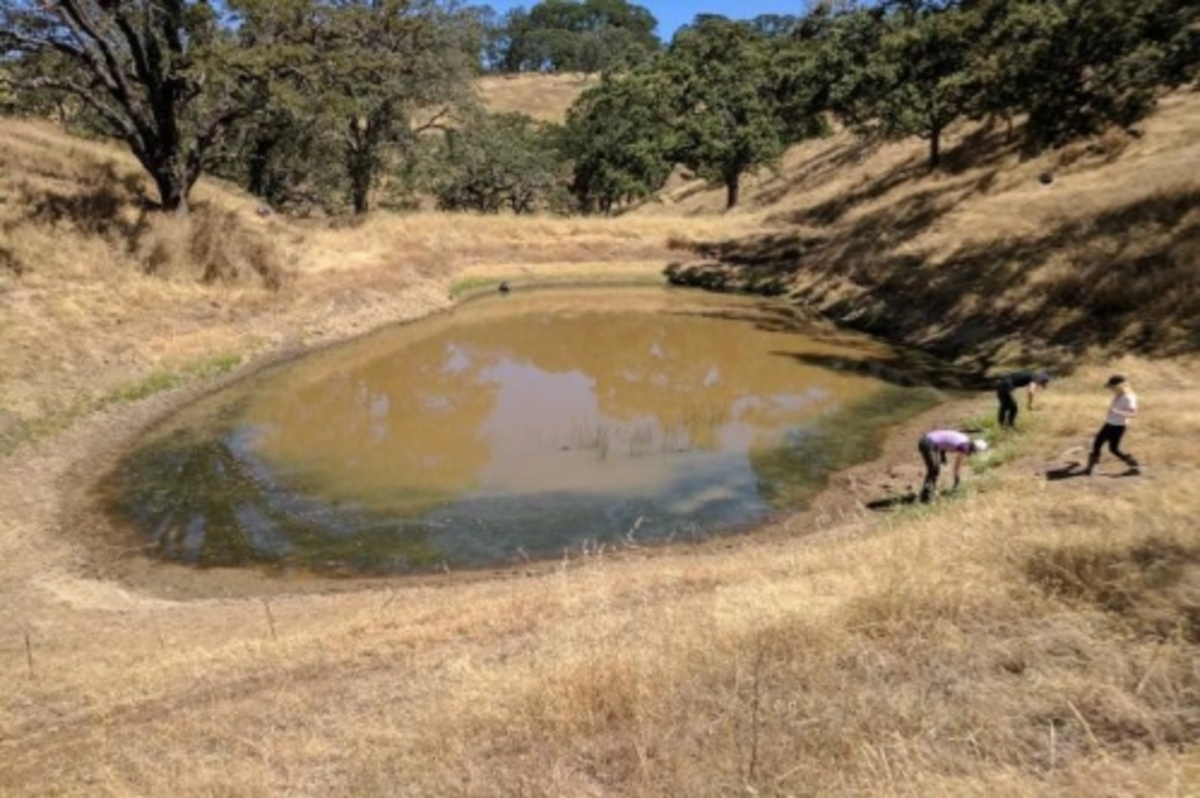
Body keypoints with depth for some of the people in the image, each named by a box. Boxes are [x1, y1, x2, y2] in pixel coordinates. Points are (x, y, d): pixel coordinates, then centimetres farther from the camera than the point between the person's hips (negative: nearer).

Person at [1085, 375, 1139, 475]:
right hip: (1109, 424, 9)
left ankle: (1135, 466, 15)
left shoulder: (1128, 398, -22)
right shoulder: (1117, 395, 5)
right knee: (1097, 443, 9)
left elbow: (1133, 414, -30)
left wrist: (1117, 412, -41)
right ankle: (1090, 467, 20)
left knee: (1114, 449, -1)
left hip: (1118, 426, -9)